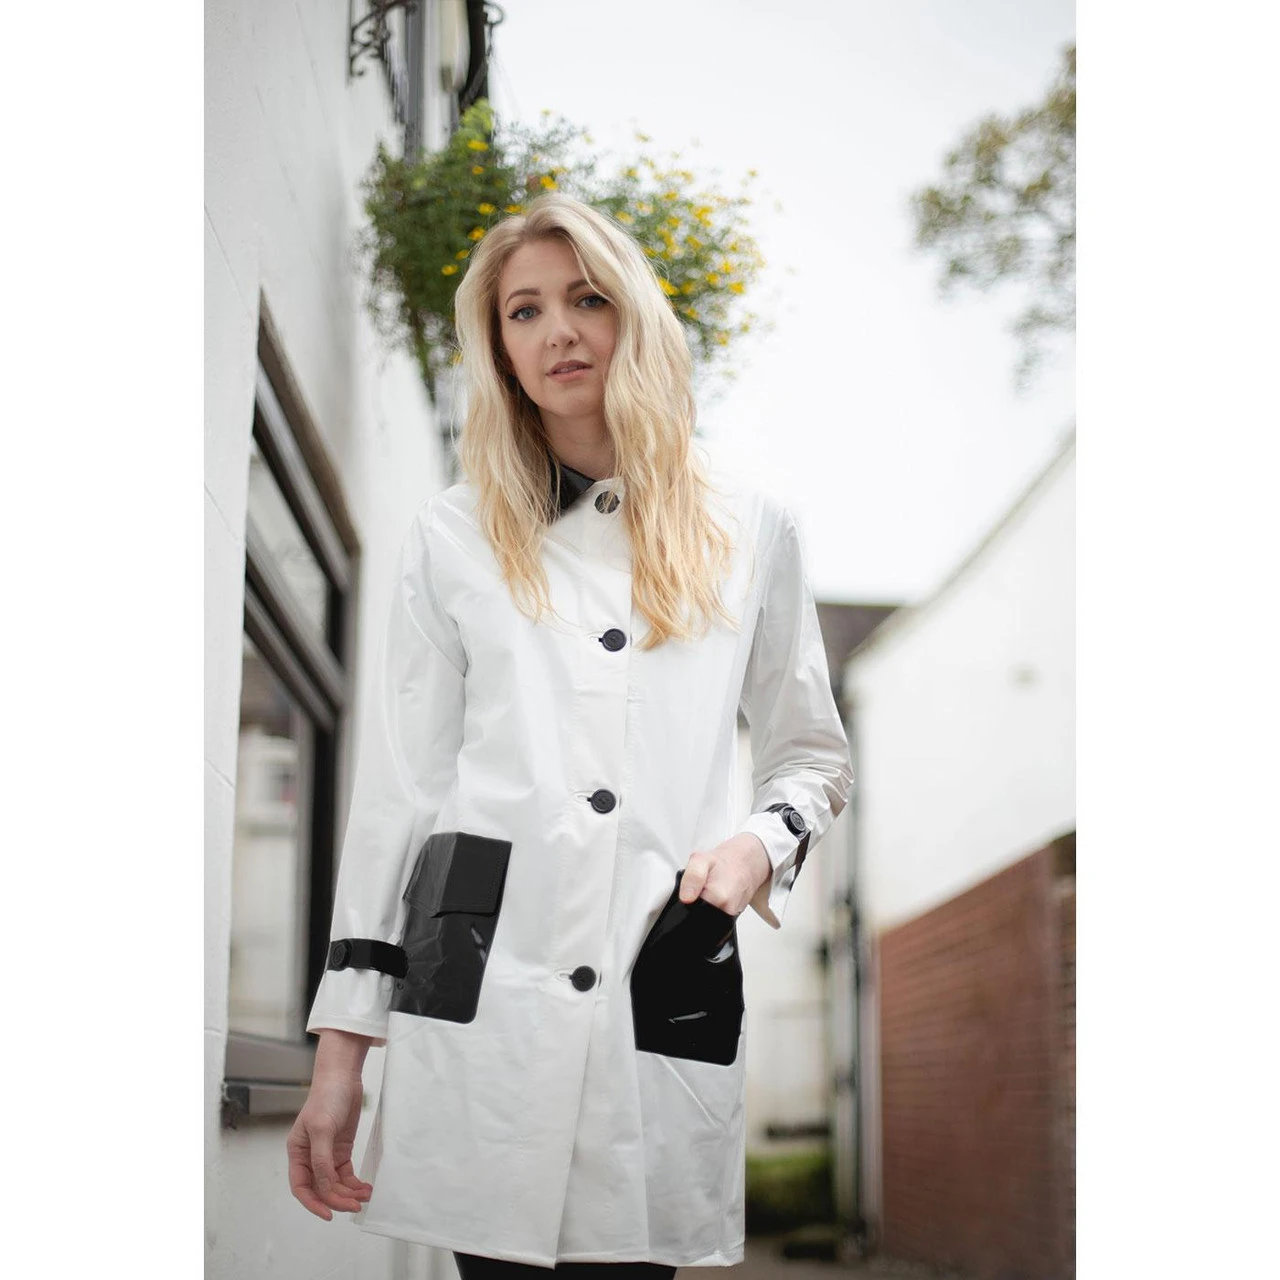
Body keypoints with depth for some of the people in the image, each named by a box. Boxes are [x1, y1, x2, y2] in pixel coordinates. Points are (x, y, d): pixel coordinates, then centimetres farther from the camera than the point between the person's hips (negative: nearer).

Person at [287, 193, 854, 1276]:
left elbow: (812, 754, 18)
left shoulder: (749, 531, 11)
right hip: (480, 989, 0)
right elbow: (400, 783, 8)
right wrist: (342, 1053, 4)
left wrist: (762, 842, -6)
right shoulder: (454, 538, 10)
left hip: (670, 1003, 0)